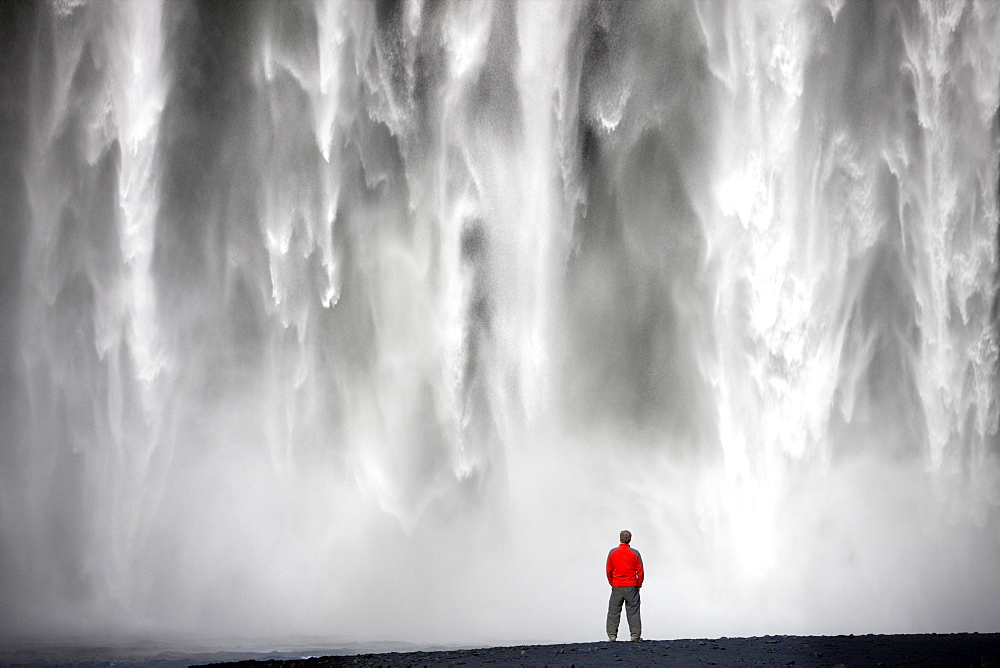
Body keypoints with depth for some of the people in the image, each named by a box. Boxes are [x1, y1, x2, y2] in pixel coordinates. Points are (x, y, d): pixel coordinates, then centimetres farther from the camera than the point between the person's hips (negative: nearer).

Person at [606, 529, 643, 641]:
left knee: (614, 611, 7)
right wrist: (639, 584, 11)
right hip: (631, 587, 0)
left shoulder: (612, 552, -2)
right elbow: (640, 571, -2)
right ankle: (635, 635, 4)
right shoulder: (635, 553, -4)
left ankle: (612, 635, 5)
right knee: (633, 611, 5)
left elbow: (609, 570, 2)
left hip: (616, 587, 0)